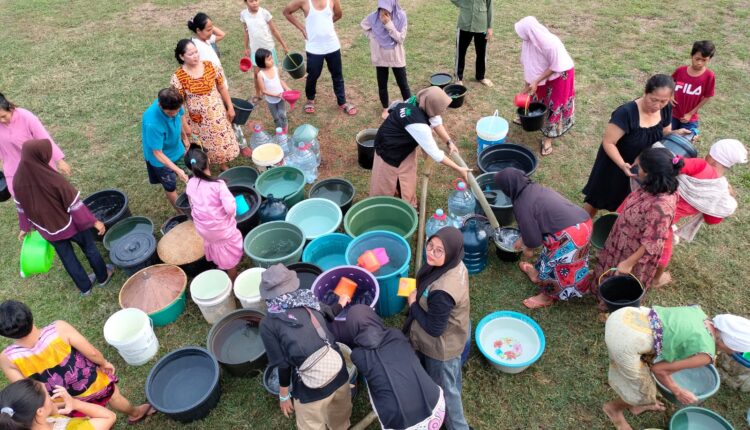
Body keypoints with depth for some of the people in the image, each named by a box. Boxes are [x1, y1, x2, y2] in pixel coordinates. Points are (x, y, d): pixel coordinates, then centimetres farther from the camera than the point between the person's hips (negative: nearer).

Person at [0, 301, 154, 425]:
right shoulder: (58, 329, -35)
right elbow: (92, 353, -25)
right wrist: (104, 363, -3)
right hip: (92, 383, -1)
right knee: (114, 396, 33)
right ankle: (135, 413, 60)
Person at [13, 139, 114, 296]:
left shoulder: (18, 180, -15)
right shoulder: (53, 179, -32)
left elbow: (21, 207, 0)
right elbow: (75, 203, -23)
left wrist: (25, 227, 17)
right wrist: (94, 221, -12)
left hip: (48, 229, 5)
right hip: (70, 225, -5)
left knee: (67, 257, 23)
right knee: (89, 248, 23)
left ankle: (85, 287, 41)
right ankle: (103, 277, 43)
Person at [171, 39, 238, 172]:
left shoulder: (210, 66, -9)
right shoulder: (178, 77, -16)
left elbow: (222, 88, 1)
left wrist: (230, 107, 4)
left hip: (218, 114, 2)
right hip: (197, 119, -2)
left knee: (223, 141, 15)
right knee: (204, 147, 13)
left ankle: (224, 166, 41)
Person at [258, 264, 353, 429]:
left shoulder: (268, 324, -8)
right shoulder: (308, 300, 3)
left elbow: (283, 364, -7)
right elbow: (329, 314, 24)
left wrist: (284, 395, 10)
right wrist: (341, 303, 46)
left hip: (311, 390, -4)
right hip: (339, 374, 5)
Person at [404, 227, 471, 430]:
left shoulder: (442, 292, -42)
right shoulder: (456, 266, -15)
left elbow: (434, 329, -28)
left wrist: (414, 303, -19)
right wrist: (421, 292, -3)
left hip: (441, 347, -9)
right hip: (453, 337, 9)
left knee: (444, 388, 19)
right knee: (451, 382, 34)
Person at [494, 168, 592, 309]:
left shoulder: (521, 205, -15)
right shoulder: (533, 189, 12)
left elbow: (533, 237, -8)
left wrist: (527, 248, 14)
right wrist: (522, 239, 40)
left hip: (569, 235, -9)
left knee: (554, 266, 15)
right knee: (550, 257, 31)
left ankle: (547, 296, 36)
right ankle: (540, 273, 55)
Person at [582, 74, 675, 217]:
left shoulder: (666, 110, -13)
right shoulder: (626, 112, -35)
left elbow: (666, 136, 5)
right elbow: (608, 143, -31)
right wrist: (623, 165, -40)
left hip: (641, 164, 5)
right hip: (614, 163, -5)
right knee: (599, 196, 14)